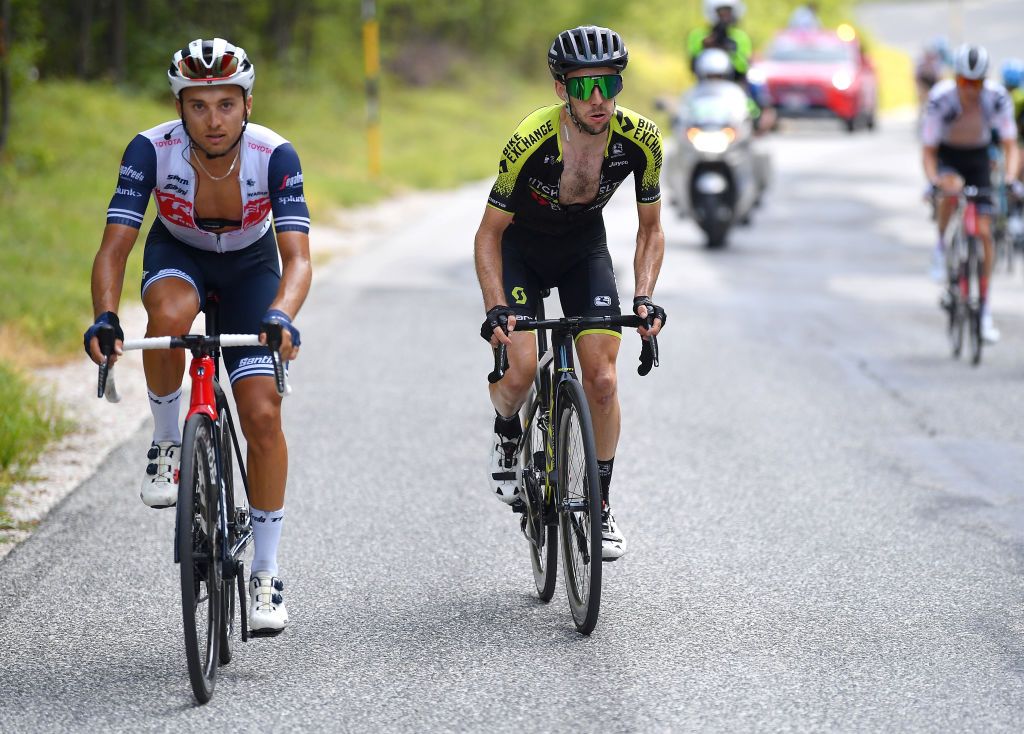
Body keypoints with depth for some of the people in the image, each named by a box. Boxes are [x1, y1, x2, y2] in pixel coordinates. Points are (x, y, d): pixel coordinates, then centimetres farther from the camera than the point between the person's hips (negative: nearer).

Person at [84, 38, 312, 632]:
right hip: (177, 256, 0)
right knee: (170, 315, -38)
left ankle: (267, 575, 1)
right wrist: (105, 317, -51)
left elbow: (297, 257, -37)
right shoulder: (152, 150, -30)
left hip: (250, 267, 0)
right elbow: (114, 247, -32)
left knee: (263, 415, -13)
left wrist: (281, 316, -58)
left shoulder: (275, 156, -30)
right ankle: (167, 444, -12)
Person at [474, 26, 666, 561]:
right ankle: (507, 435, 15)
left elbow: (650, 229, -9)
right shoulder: (532, 140, -33)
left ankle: (600, 505, 8)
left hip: (584, 247, 2)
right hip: (522, 247, -2)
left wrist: (644, 298, -23)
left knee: (601, 379, -9)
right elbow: (489, 234, -21)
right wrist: (496, 309, -32)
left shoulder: (640, 139, -25)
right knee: (519, 371, -20)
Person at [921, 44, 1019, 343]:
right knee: (952, 190, -38)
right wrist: (934, 179, -41)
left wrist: (1010, 178, -37)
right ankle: (941, 248, -12)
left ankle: (985, 310, 1)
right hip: (947, 157, -2)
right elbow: (928, 151, -23)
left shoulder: (997, 98, -24)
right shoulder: (940, 99, -28)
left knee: (984, 233, -7)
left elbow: (1010, 146, -19)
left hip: (978, 158, 2)